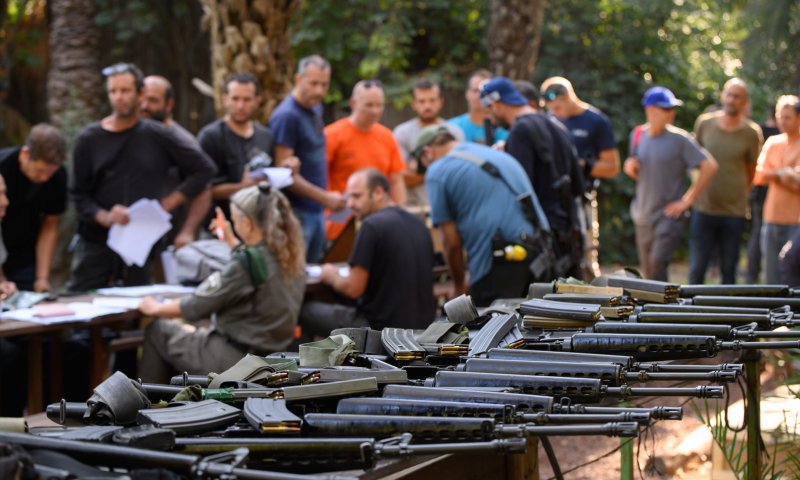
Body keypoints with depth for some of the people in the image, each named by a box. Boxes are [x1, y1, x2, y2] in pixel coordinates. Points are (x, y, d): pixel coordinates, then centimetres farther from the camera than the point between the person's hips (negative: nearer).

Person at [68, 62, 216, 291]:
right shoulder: (89, 140, 4)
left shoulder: (158, 136, 2)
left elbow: (204, 169, 5)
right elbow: (79, 194, 3)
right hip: (94, 244, 1)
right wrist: (104, 217, -15)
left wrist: (170, 201, -3)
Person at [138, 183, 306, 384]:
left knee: (158, 331, 13)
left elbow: (195, 307, -14)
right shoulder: (290, 256, -2)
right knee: (186, 330, 28)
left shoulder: (245, 264, -24)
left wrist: (155, 308, 4)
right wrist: (231, 240, 33)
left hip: (237, 361, -8)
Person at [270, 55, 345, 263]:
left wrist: (324, 201, 10)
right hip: (296, 212, -8)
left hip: (316, 211, 8)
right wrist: (325, 197, -18)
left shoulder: (316, 109, 12)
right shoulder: (287, 116, -14)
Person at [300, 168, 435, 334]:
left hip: (381, 326, -8)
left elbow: (353, 289, -15)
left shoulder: (372, 225, -15)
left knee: (306, 311, 8)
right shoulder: (418, 224, 9)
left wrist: (332, 277, 6)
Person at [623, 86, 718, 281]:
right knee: (647, 271, 11)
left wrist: (688, 200, -12)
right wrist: (629, 167, -4)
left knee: (657, 263, -20)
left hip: (668, 216, -5)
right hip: (643, 217, 6)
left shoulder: (679, 139, -9)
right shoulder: (638, 135, 6)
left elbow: (709, 166, -13)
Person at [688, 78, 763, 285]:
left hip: (734, 211, -1)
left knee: (729, 271, 5)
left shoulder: (751, 133, -2)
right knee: (696, 269, -1)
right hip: (704, 208, 1)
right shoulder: (705, 123, 2)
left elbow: (751, 170, 11)